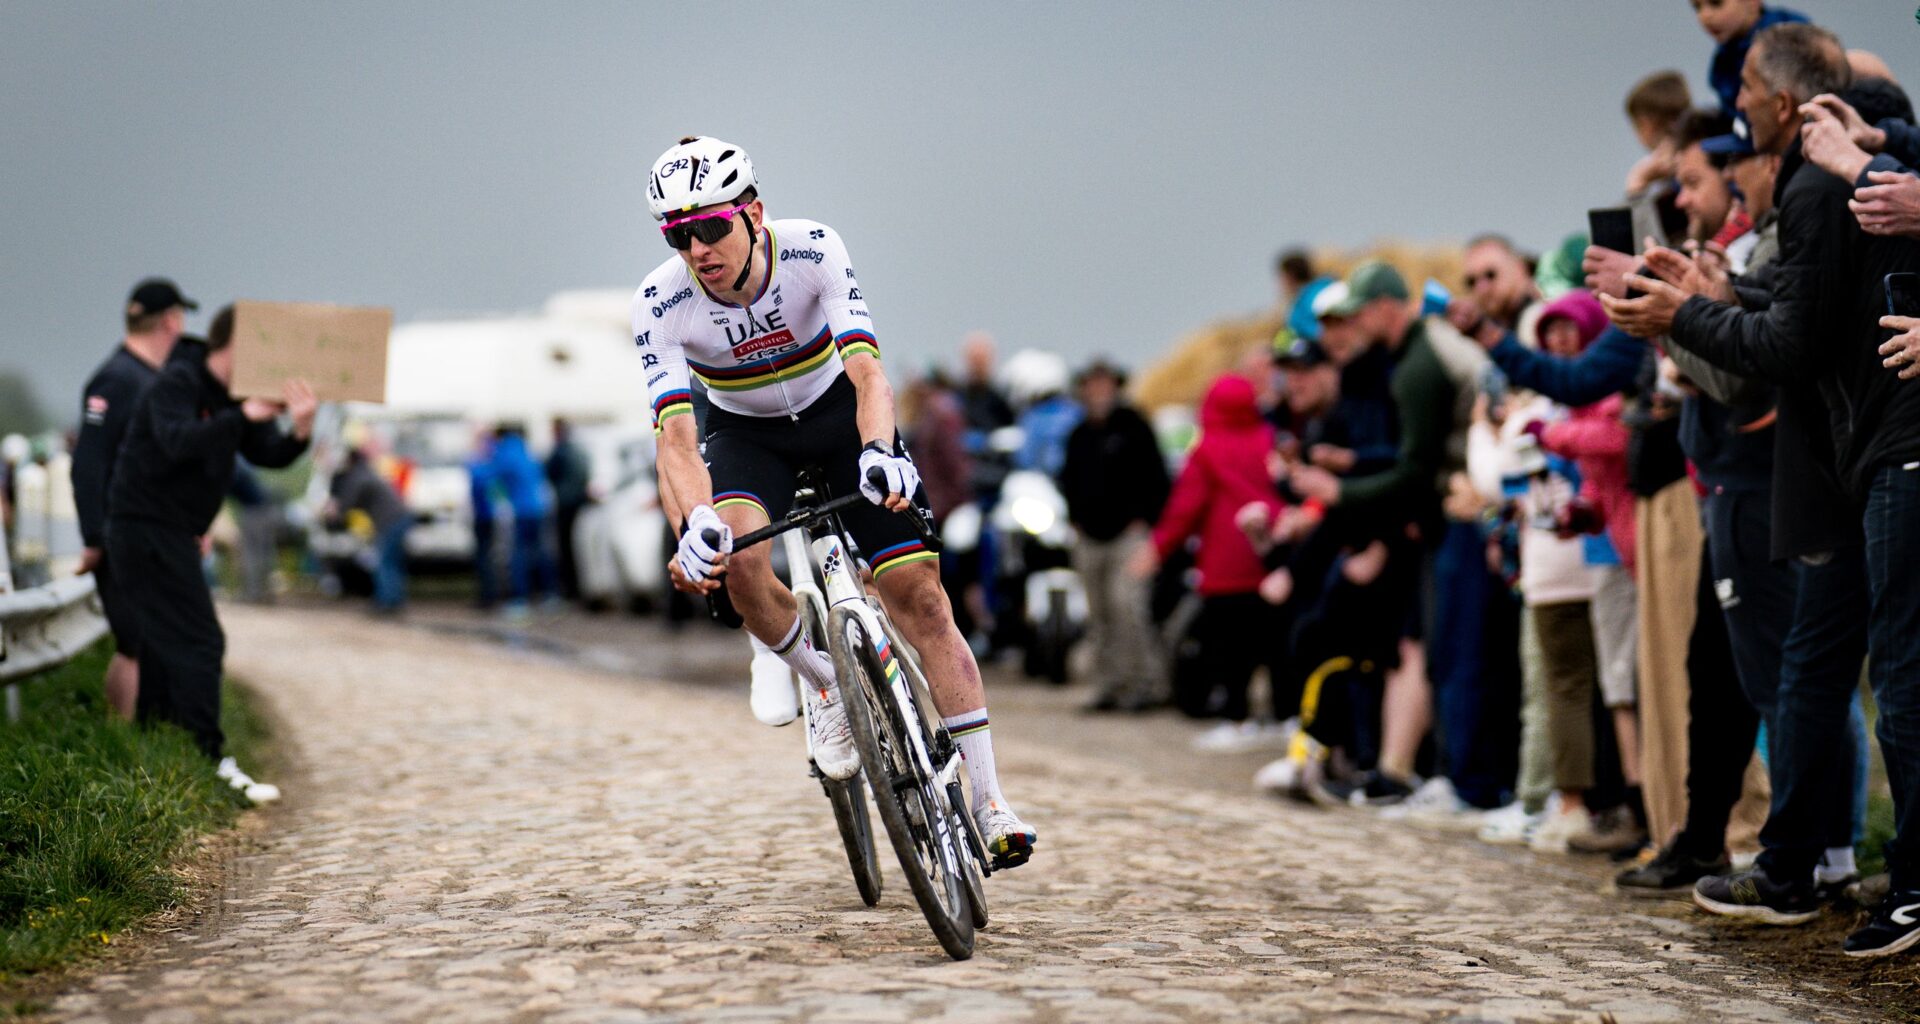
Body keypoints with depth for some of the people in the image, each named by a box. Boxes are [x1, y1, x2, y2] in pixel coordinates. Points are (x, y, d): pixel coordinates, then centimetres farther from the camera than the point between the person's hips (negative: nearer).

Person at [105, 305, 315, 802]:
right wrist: (242, 416, -38)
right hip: (147, 531, -10)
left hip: (172, 535, 10)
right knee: (198, 644, -14)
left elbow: (269, 455, 3)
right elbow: (178, 441, -32)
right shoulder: (178, 384, -14)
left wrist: (300, 431, -17)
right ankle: (211, 762, -17)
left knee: (165, 645, 15)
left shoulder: (233, 397, 12)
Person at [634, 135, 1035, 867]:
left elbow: (866, 370, -38)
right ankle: (823, 683, -1)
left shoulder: (813, 251, -29)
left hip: (839, 410, -1)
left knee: (919, 596, -10)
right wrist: (698, 521, -52)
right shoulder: (660, 305, -26)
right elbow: (675, 432, -33)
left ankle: (989, 805, -6)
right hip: (748, 432, 1)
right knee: (737, 558, -31)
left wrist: (878, 451, -58)